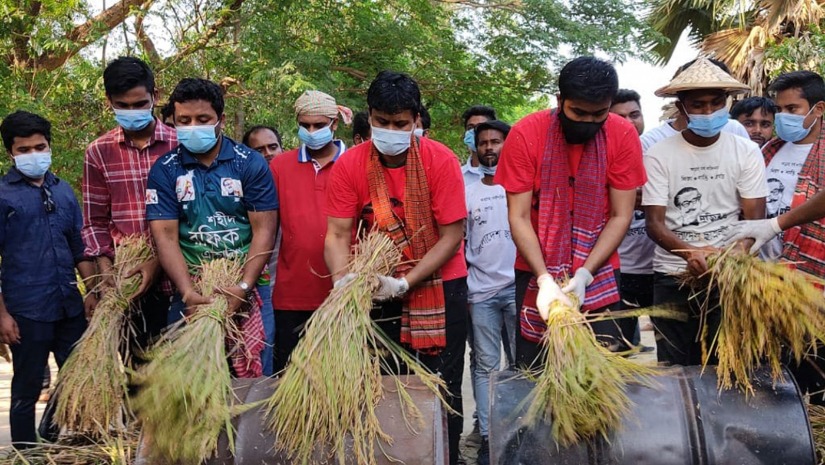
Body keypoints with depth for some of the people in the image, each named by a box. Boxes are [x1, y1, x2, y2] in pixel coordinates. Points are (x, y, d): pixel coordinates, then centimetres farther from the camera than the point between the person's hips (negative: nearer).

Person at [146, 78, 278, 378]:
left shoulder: (250, 164, 0)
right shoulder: (164, 170, 3)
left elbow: (264, 229, -5)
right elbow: (165, 235, -4)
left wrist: (244, 287, -15)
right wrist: (188, 293, -16)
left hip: (247, 288, -1)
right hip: (191, 291, 1)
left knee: (254, 375, 0)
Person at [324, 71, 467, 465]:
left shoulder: (441, 161, -15)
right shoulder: (349, 165, -9)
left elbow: (451, 236, -15)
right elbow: (338, 234, -9)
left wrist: (405, 283, -22)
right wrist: (343, 280, -27)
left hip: (439, 287, -2)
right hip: (379, 290, 2)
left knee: (442, 390, 5)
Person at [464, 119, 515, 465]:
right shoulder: (467, 193, 10)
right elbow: (460, 244, 11)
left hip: (519, 287, -2)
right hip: (480, 292, 2)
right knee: (486, 366, 5)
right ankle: (487, 437, 10)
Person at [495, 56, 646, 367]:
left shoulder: (623, 135, -10)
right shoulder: (525, 134, -13)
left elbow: (620, 216, -8)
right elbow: (519, 217, -13)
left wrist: (584, 275, -20)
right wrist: (545, 279, -24)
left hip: (598, 273, 1)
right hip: (536, 272, 0)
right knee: (533, 371, 3)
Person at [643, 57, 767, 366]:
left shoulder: (746, 152, 1)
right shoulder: (658, 155, -3)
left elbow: (755, 219, -3)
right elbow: (654, 223, -7)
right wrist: (689, 252, -27)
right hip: (673, 275, 0)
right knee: (675, 369, 7)